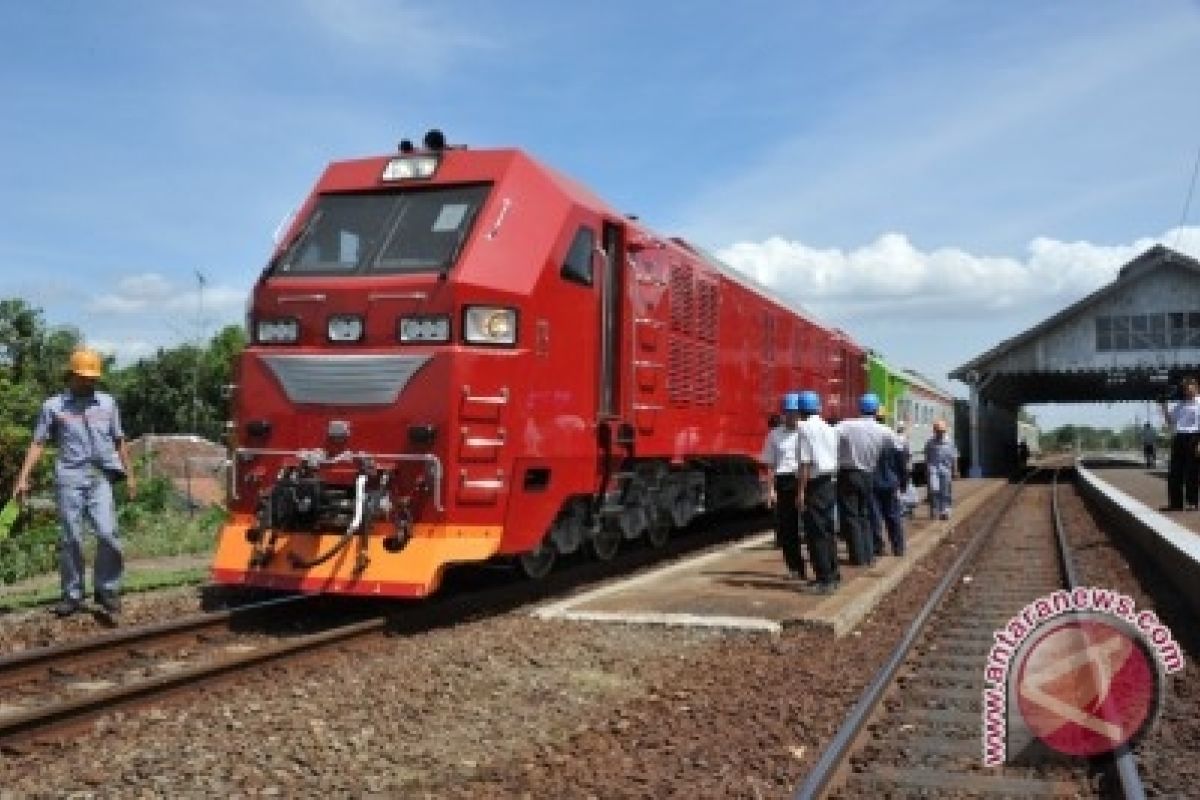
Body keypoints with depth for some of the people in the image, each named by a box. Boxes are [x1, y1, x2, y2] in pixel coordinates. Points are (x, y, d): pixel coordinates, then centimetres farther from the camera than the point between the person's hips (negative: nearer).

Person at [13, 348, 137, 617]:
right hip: (70, 477, -1)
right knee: (70, 538, 2)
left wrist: (129, 474, 16)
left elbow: (119, 441, 18)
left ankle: (107, 589, 3)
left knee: (108, 534, -11)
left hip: (100, 477, 1)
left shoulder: (107, 403, 13)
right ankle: (72, 595, 12)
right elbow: (38, 443, 4)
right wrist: (23, 477, -4)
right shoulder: (53, 406, 7)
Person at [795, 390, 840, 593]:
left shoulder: (804, 428, -12)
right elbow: (835, 459, 14)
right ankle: (832, 575, 25)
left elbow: (805, 462, -17)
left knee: (816, 533, -4)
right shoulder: (829, 428, 12)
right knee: (827, 531, 17)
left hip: (816, 484, -8)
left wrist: (801, 491, -16)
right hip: (831, 483, 8)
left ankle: (825, 579, -5)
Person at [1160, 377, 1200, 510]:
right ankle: (1175, 503, 10)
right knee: (1174, 472, 5)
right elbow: (1170, 420, 21)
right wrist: (1164, 406, 9)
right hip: (1178, 438, 7)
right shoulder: (1180, 404, 19)